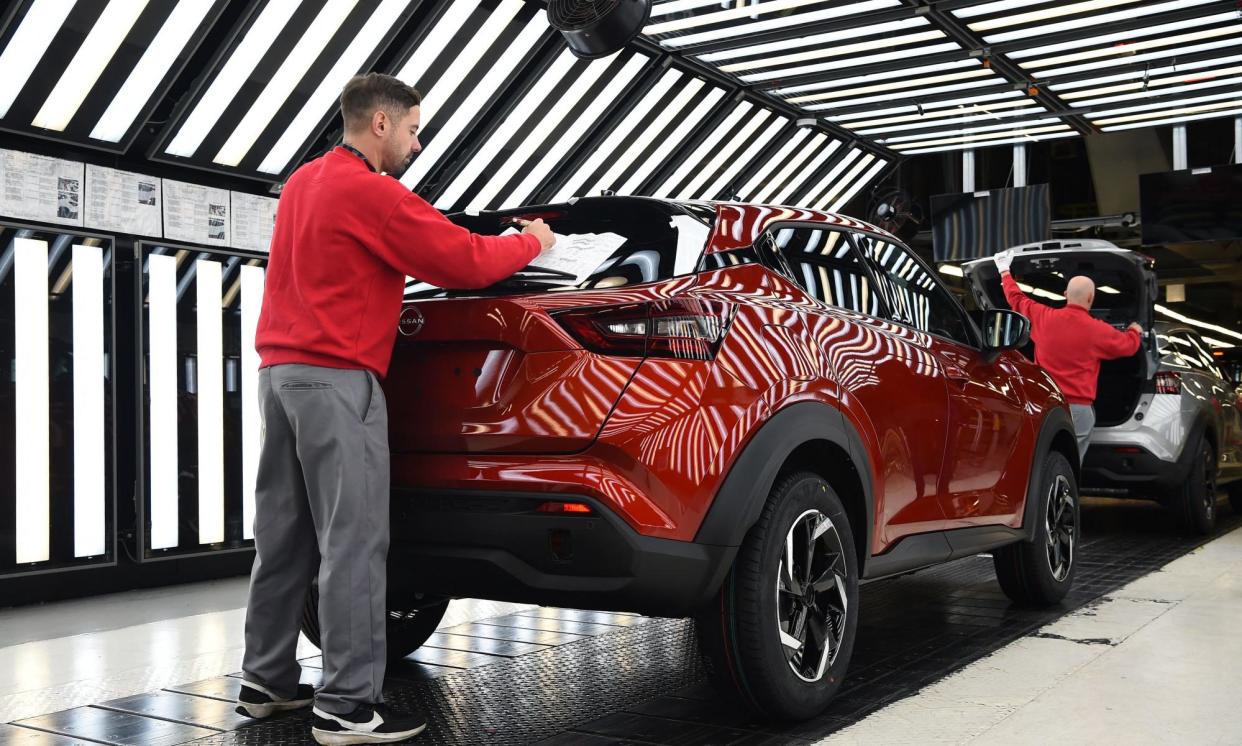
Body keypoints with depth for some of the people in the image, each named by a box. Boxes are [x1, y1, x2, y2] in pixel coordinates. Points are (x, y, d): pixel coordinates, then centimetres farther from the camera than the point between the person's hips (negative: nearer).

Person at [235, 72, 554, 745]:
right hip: (336, 379, -9)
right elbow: (465, 262, -11)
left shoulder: (303, 182, 17)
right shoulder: (368, 192, -11)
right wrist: (532, 242, 6)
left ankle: (266, 680, 22)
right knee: (353, 543, -7)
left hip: (279, 370, 10)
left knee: (286, 537, 14)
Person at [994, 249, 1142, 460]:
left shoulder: (1044, 317, 2)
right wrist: (1135, 331, 41)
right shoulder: (1097, 330, -3)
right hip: (1079, 409, -3)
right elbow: (1129, 345, 16)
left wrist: (1005, 272, 38)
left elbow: (1016, 299, 21)